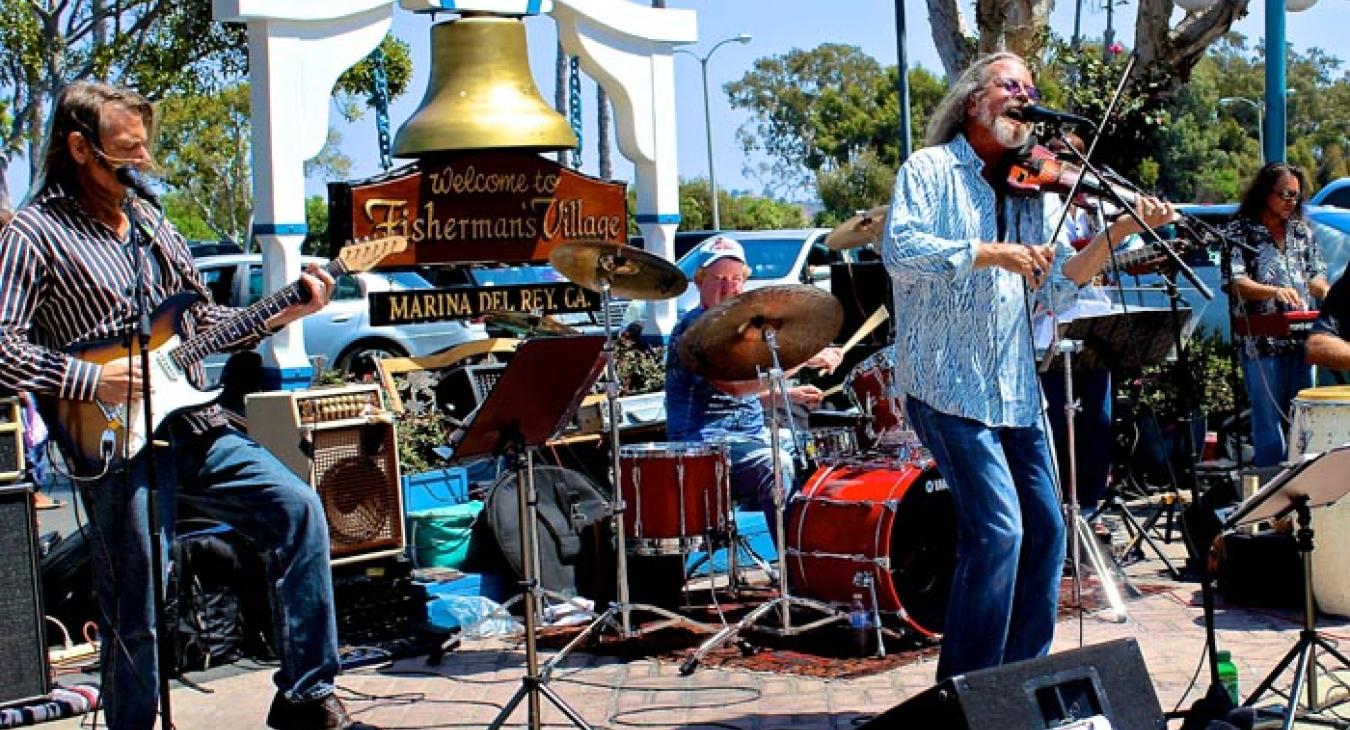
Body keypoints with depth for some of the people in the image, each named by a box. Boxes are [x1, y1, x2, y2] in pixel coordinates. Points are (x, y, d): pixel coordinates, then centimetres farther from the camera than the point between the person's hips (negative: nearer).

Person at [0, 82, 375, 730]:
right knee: (135, 615, -2)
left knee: (298, 509, -9)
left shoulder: (152, 225, 18)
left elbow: (202, 320, 22)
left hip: (194, 427, 6)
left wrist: (279, 314, 7)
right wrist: (90, 380, -19)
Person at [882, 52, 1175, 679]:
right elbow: (900, 249, -19)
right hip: (948, 383, -7)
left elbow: (1056, 290, 8)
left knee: (1044, 530, 8)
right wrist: (991, 252, -23)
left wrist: (1121, 229, -2)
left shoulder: (1029, 189, 15)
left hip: (1014, 388, 7)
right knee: (998, 529, -15)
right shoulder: (930, 169, -2)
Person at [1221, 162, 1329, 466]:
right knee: (1269, 423, -5)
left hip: (1300, 339, 6)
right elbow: (1237, 283, -11)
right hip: (1260, 342, -5)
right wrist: (1275, 291, -28)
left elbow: (1315, 277, 17)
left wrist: (1327, 292, -6)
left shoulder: (1302, 231, 15)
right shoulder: (1240, 231, -1)